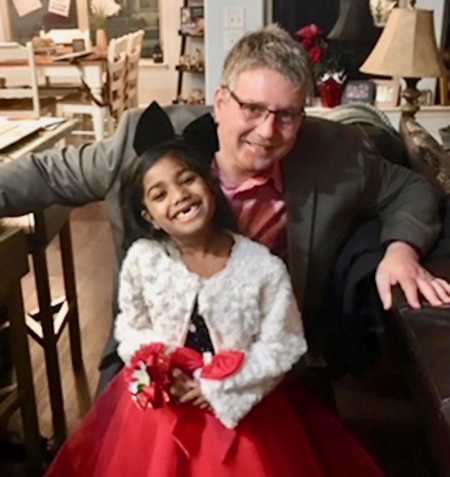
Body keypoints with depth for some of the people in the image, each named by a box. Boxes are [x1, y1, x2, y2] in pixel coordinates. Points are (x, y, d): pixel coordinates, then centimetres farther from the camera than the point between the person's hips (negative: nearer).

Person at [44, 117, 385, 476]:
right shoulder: (142, 259, -11)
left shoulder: (264, 267, -17)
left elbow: (281, 349, -11)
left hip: (243, 408, -1)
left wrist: (218, 387, -16)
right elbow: (131, 328, 2)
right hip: (162, 405, 2)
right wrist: (158, 371, -14)